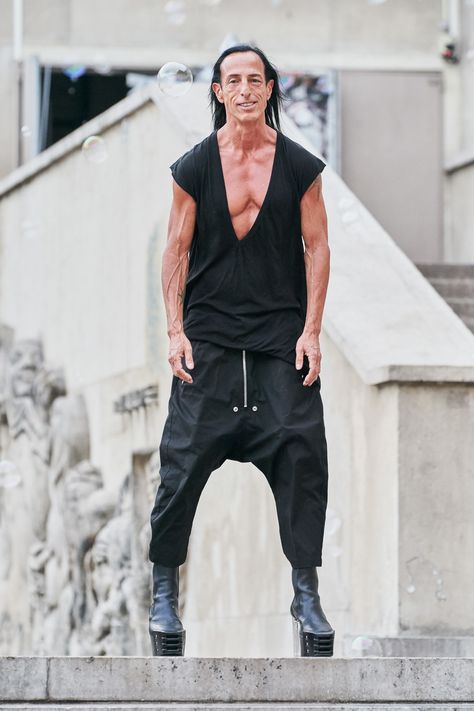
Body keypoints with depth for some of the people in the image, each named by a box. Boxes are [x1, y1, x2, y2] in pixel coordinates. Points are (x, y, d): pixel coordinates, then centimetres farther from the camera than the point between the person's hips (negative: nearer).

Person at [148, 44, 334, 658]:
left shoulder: (300, 166, 2)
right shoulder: (194, 168, 2)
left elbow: (316, 248, 5)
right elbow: (177, 251, 5)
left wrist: (311, 331, -2)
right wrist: (175, 331, -3)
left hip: (282, 334, 0)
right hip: (209, 335, 0)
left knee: (301, 455, -7)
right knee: (185, 457, -3)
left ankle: (306, 592, 2)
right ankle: (164, 589, 9)